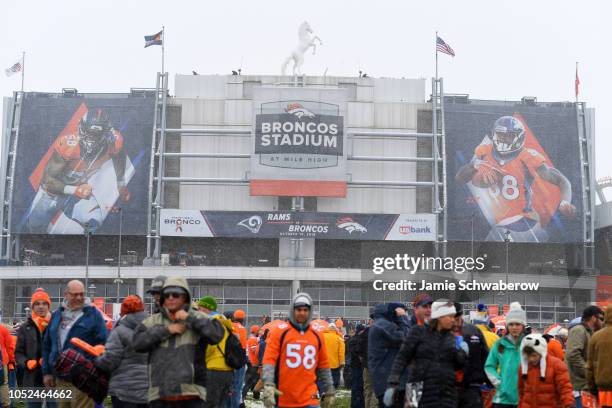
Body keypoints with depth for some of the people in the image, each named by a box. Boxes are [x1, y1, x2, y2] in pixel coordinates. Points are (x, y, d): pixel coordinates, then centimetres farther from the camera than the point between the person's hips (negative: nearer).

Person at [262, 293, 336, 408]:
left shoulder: (316, 336, 9)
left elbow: (323, 366, 15)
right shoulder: (279, 332, -1)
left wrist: (329, 392, 15)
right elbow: (269, 360, -8)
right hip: (283, 399, -2)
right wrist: (268, 385, -20)